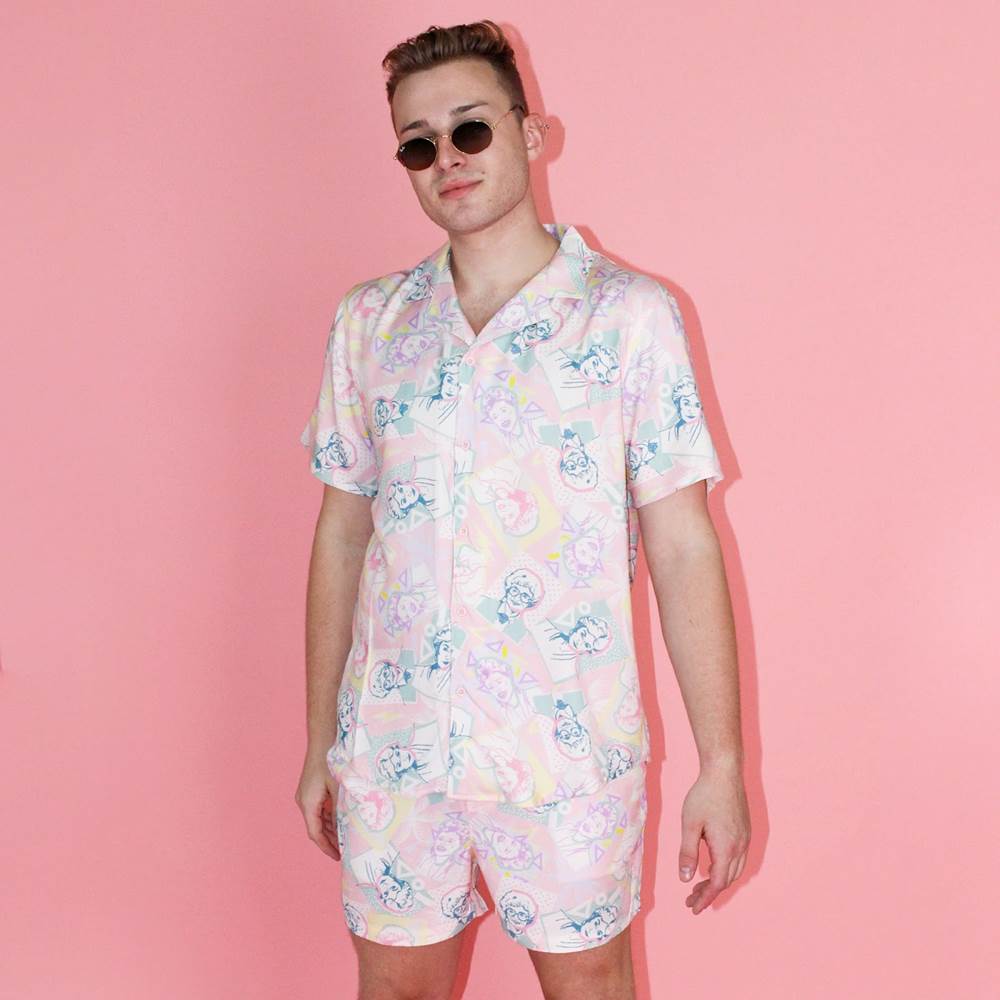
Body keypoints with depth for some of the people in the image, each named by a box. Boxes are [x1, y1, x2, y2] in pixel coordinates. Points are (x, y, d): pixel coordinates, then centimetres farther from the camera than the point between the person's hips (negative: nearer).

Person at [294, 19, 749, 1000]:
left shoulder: (630, 314, -6)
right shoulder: (368, 321, 4)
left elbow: (683, 550, -6)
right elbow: (341, 535, 9)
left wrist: (721, 764, -7)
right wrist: (319, 744, 10)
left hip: (568, 752, -3)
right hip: (390, 746, 3)